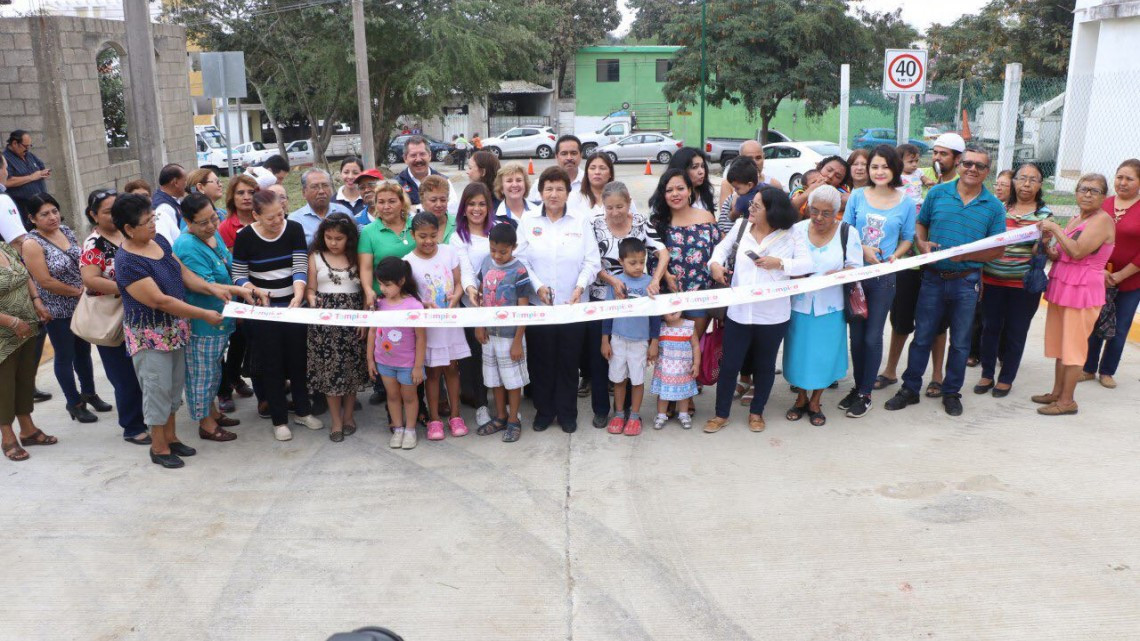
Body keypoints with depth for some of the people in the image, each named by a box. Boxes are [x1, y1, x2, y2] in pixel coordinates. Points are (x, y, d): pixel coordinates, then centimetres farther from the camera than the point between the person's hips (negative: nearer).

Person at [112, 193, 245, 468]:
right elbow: (161, 301, -26)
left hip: (175, 329, 8)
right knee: (158, 388, 3)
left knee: (174, 385, 17)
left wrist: (211, 287, -8)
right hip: (149, 335, -8)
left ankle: (171, 437, 33)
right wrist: (204, 314, -22)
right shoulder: (127, 262, -24)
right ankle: (159, 448, 19)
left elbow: (183, 272, 9)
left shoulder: (158, 240, 0)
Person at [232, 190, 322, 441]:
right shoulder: (245, 237, -10)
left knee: (299, 359, 12)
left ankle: (303, 411, 28)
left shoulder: (295, 229, -7)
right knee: (271, 364, 6)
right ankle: (279, 420, 18)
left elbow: (300, 267, -12)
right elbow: (239, 276, -4)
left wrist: (298, 295, -29)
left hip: (294, 307, 2)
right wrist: (254, 291, -23)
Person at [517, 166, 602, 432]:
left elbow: (592, 261, 1)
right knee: (541, 360, 6)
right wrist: (537, 286, -14)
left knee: (569, 360, 7)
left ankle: (567, 413, 21)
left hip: (573, 305, 0)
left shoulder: (580, 222, 5)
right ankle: (544, 411, 22)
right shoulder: (528, 221, 3)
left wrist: (580, 286, -14)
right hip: (538, 304, 0)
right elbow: (520, 259, -2)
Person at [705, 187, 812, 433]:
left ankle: (756, 412, 34)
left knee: (764, 365, 15)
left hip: (773, 316, -1)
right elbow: (723, 247, 13)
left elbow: (807, 264, -11)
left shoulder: (792, 236, -7)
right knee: (729, 364, 8)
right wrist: (716, 263, -7)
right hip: (738, 312, 2)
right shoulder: (741, 225, 2)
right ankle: (721, 414, 24)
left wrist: (779, 263, -23)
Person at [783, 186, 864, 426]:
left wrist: (839, 274, -25)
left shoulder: (848, 232, -5)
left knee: (825, 354, 7)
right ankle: (801, 399, 31)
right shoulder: (797, 229, -1)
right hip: (800, 304, 1)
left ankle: (815, 403, 27)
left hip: (830, 306, -1)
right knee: (799, 351, 9)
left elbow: (855, 268, -5)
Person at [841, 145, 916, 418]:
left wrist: (895, 256, -13)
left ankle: (865, 394, 15)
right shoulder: (857, 196, 1)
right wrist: (863, 249, -13)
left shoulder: (906, 203, -1)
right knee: (856, 335, 10)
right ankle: (858, 387, 26)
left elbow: (907, 239, 7)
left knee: (873, 337, 2)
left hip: (884, 276, -1)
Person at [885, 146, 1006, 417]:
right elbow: (920, 224, 11)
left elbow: (998, 248, -1)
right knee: (922, 336, 6)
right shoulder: (938, 193, 2)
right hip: (933, 277, 0)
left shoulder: (994, 207, -1)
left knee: (960, 342, 10)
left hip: (966, 281, 0)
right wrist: (922, 244, -10)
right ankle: (910, 389, 18)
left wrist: (967, 255, -17)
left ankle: (951, 392, 25)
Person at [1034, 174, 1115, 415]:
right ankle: (1057, 392, 22)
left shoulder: (1103, 220, -11)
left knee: (1073, 346, -4)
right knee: (1060, 344, 13)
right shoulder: (1075, 220, 15)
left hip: (1083, 290, -8)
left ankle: (1067, 400, 2)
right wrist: (1052, 252, -2)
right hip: (1061, 287, 8)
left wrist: (1055, 228, -16)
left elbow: (1077, 252, -22)